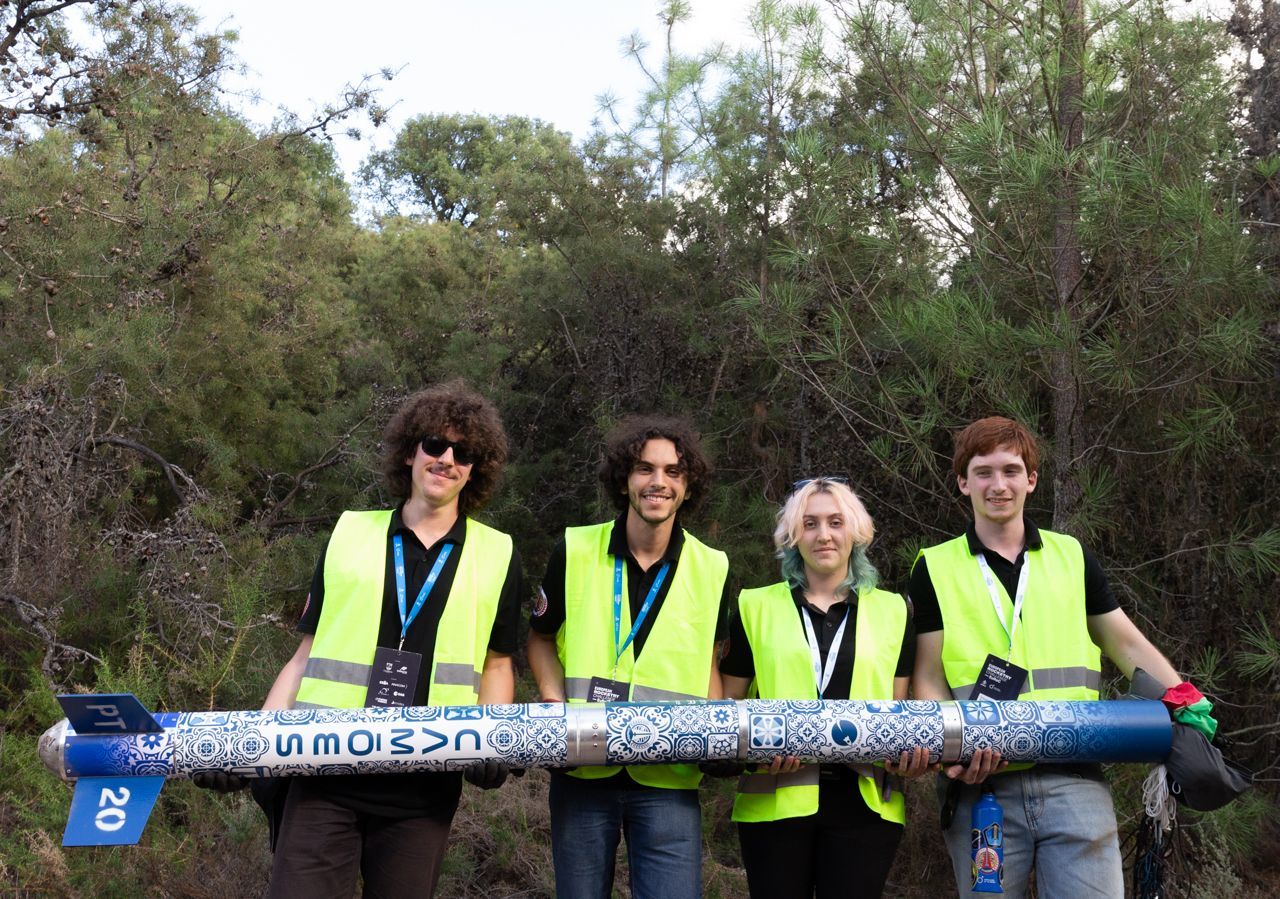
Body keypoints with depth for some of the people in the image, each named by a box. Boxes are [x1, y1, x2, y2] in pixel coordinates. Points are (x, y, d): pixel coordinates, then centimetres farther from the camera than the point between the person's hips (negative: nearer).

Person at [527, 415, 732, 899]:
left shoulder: (712, 569, 2)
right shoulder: (575, 551, -2)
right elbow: (541, 636, 11)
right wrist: (554, 702, -5)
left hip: (670, 777, 0)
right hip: (583, 769, 0)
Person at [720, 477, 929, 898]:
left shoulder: (892, 611, 13)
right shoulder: (756, 607, 10)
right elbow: (729, 701, 9)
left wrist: (910, 747, -10)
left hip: (865, 802, 1)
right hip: (775, 801, 0)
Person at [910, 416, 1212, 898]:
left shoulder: (1071, 556, 14)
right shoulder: (936, 568, 8)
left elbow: (1128, 645, 17)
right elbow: (929, 678, 4)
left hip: (1075, 782, 1)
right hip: (982, 786, -1)